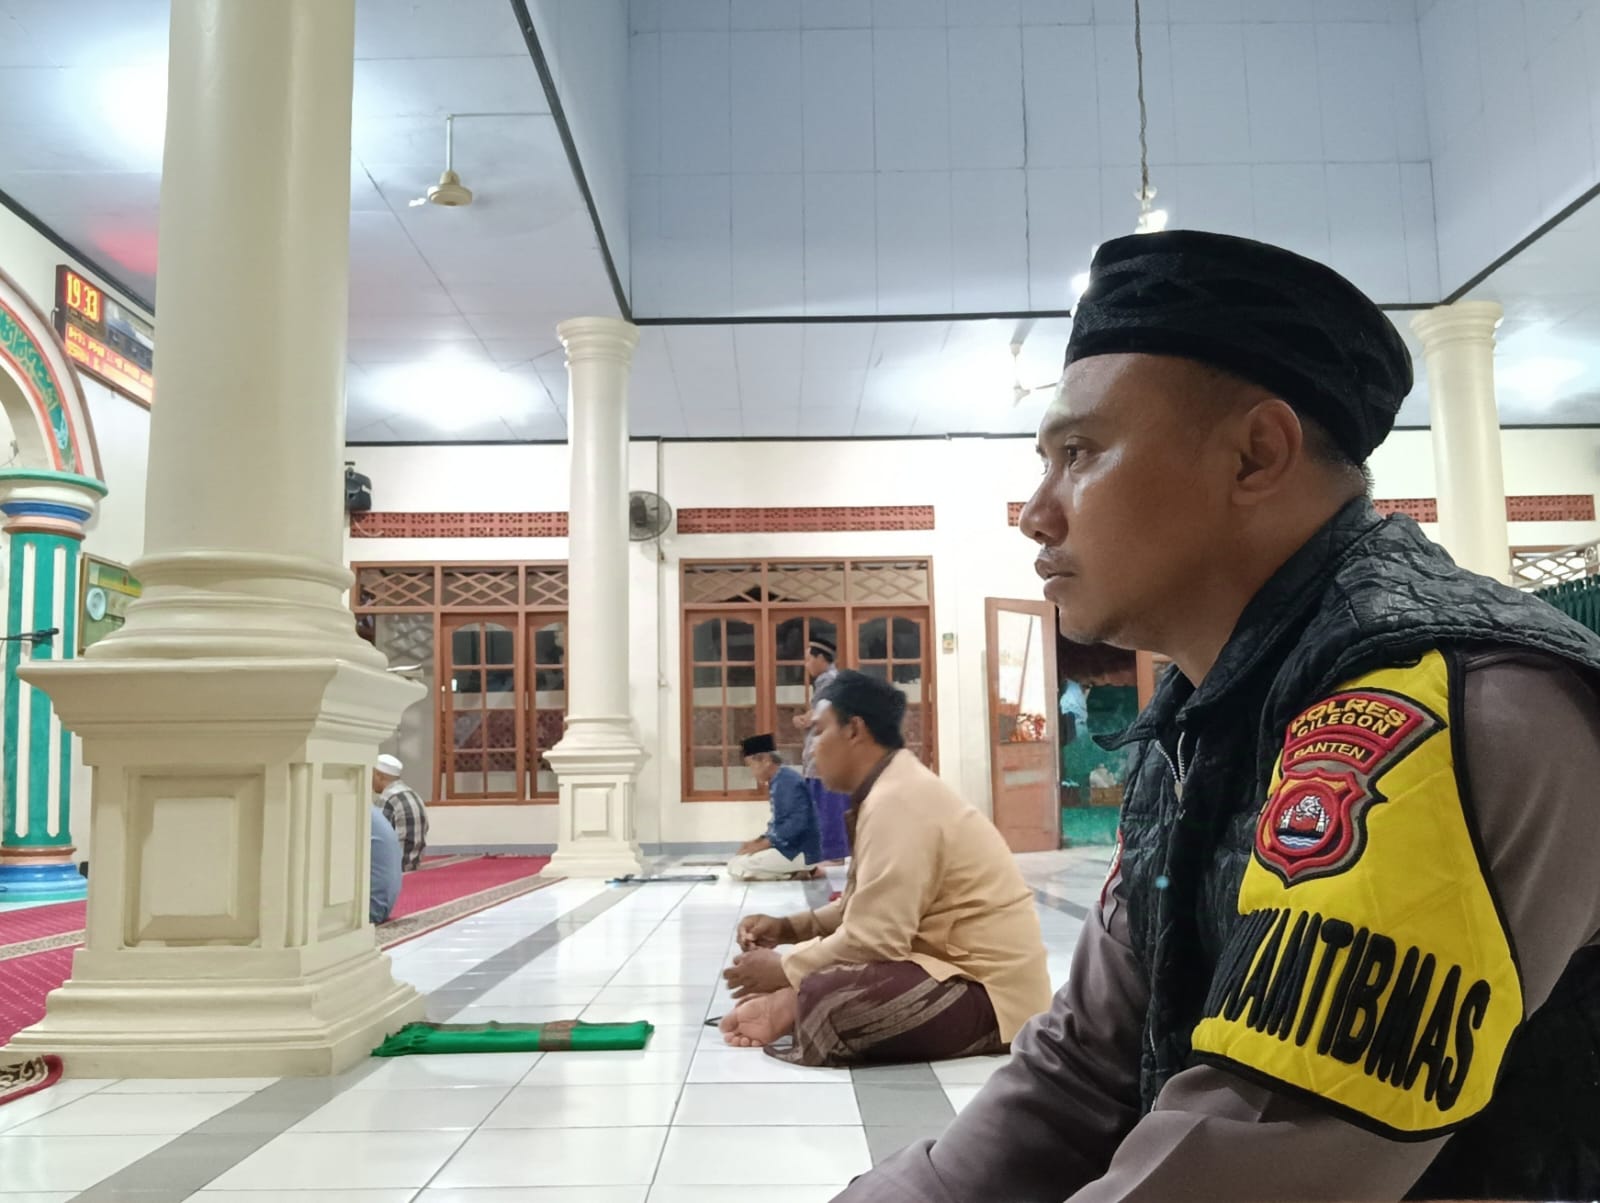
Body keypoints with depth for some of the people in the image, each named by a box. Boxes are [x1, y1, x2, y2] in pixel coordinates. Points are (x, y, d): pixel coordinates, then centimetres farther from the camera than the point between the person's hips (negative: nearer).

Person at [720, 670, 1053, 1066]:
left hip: (988, 990, -11)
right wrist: (788, 927, 10)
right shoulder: (895, 790, 13)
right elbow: (867, 908, 21)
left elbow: (873, 938, -23)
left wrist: (784, 970, -10)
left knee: (825, 999, -32)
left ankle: (795, 1007, -5)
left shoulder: (896, 802, -19)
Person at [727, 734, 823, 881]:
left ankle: (797, 873, -7)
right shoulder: (779, 781, 12)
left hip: (800, 852, -10)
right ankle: (797, 870, 6)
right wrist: (759, 841, 5)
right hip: (789, 847, 10)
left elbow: (798, 823, -25)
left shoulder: (788, 781, -17)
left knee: (736, 868, -13)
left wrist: (765, 843, -19)